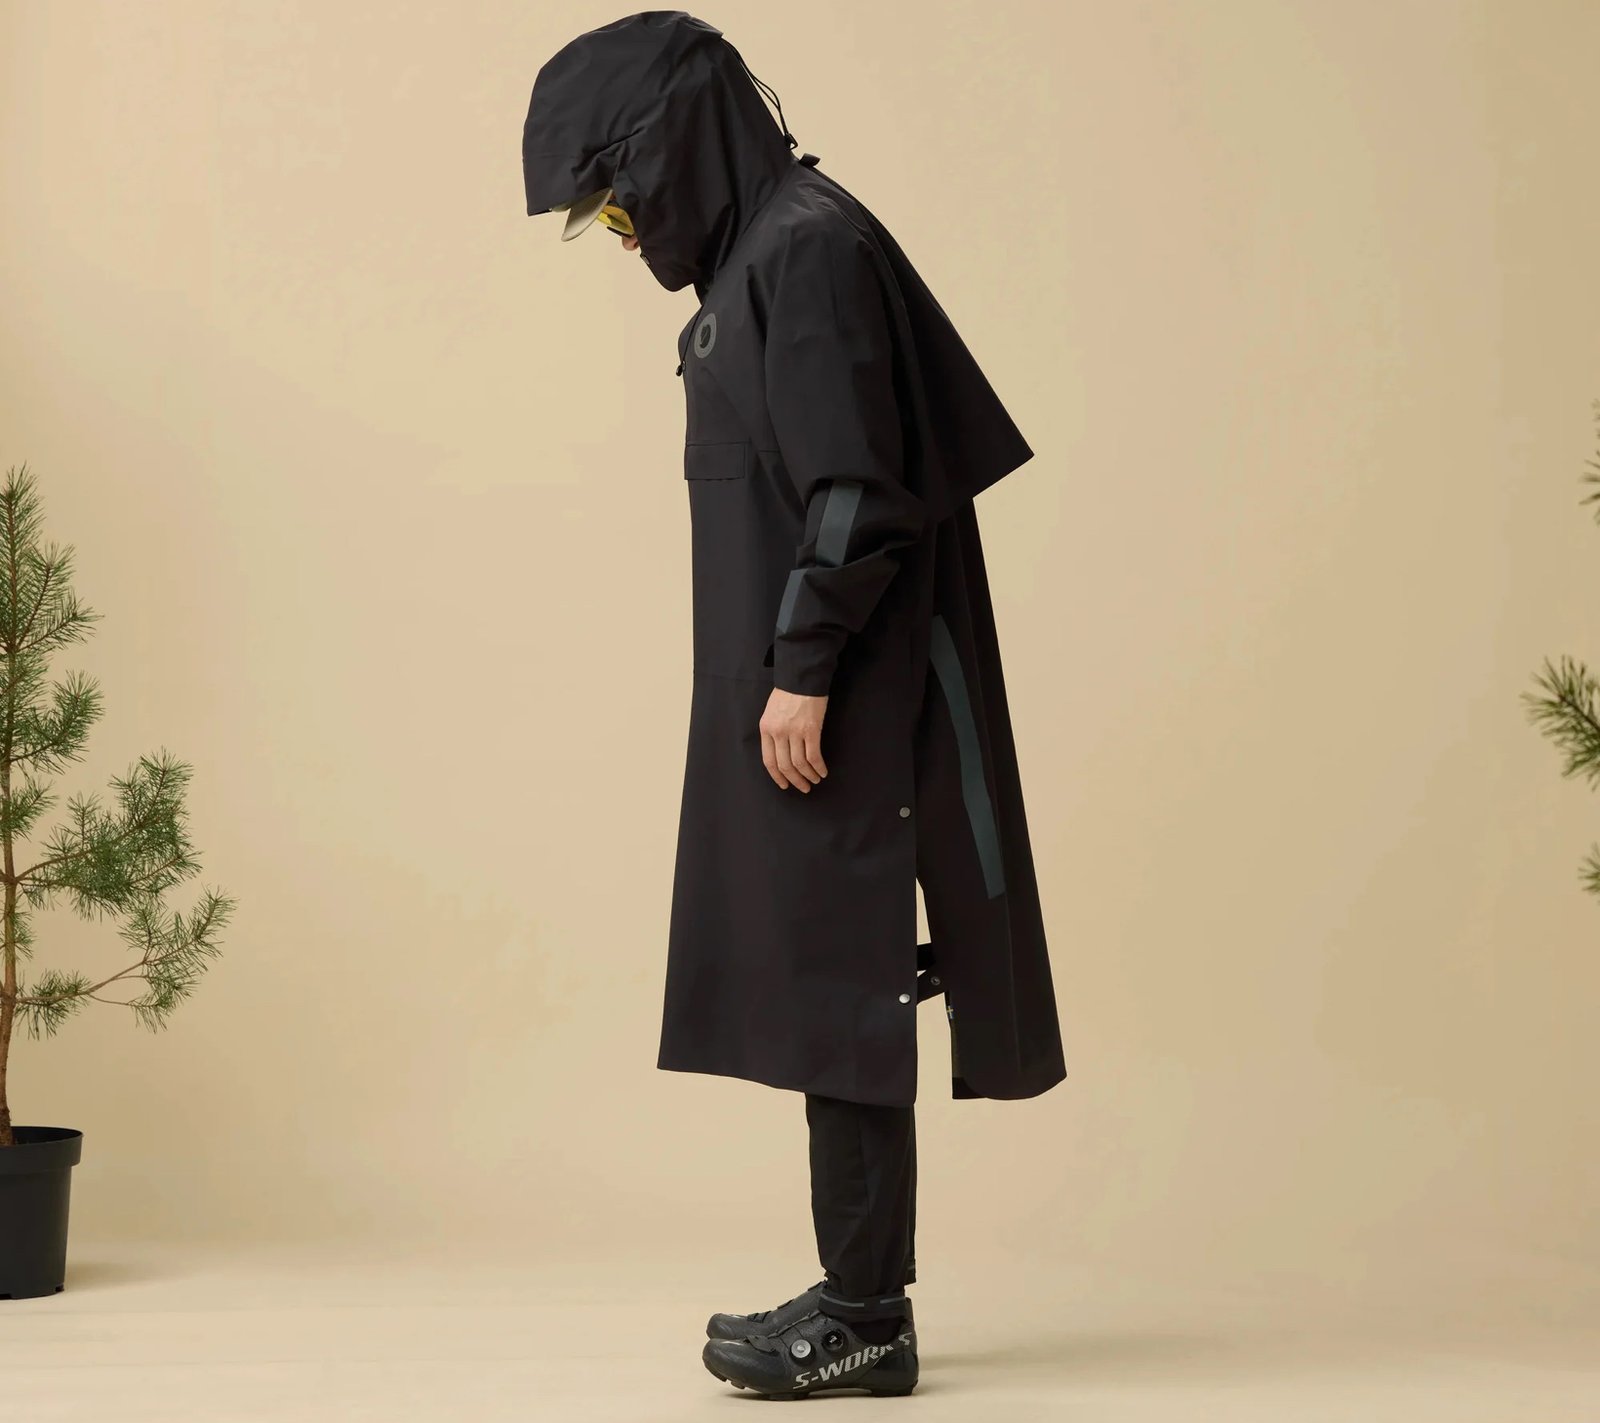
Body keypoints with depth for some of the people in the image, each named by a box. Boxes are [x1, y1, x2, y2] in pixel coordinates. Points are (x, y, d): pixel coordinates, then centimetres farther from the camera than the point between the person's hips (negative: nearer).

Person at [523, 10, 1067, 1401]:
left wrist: (802, 673, -20)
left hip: (829, 691, -10)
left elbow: (856, 487, -19)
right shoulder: (759, 252, 17)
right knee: (815, 975, 10)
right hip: (802, 676, 10)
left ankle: (867, 1313, 1)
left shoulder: (807, 245, -12)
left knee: (834, 971, -6)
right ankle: (861, 1297, 16)